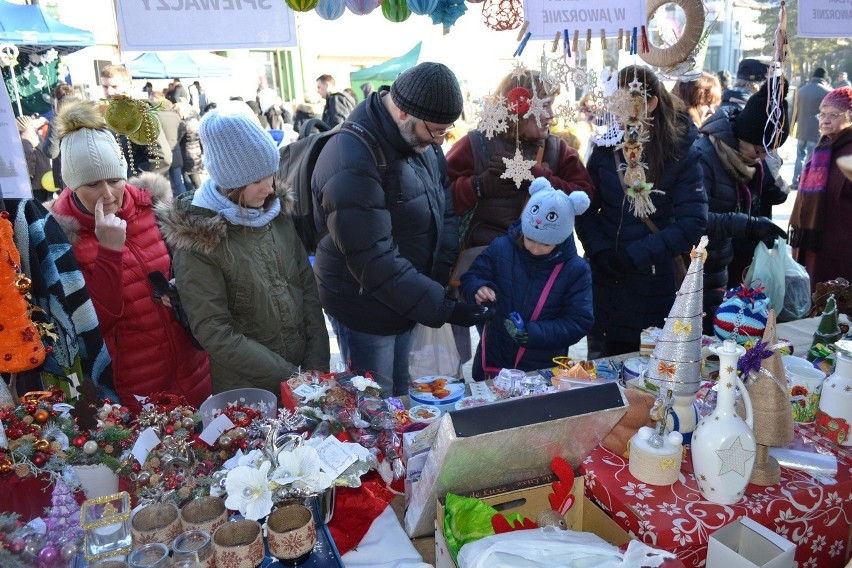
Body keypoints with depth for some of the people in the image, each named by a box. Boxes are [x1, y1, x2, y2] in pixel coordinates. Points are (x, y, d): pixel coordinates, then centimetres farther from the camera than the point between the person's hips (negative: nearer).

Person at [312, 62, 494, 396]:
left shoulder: (421, 139, -2)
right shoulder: (352, 167, -29)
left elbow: (444, 206, 4)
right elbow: (375, 263, -29)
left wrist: (443, 276, -9)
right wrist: (442, 309, -26)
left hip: (405, 300, 8)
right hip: (366, 310, -7)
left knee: (400, 394, 25)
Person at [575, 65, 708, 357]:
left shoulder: (681, 153, -7)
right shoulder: (606, 146, 1)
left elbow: (693, 223, -13)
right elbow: (585, 208, 2)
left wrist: (637, 254, -18)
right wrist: (600, 251, -13)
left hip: (654, 282, -2)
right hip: (605, 281, 3)